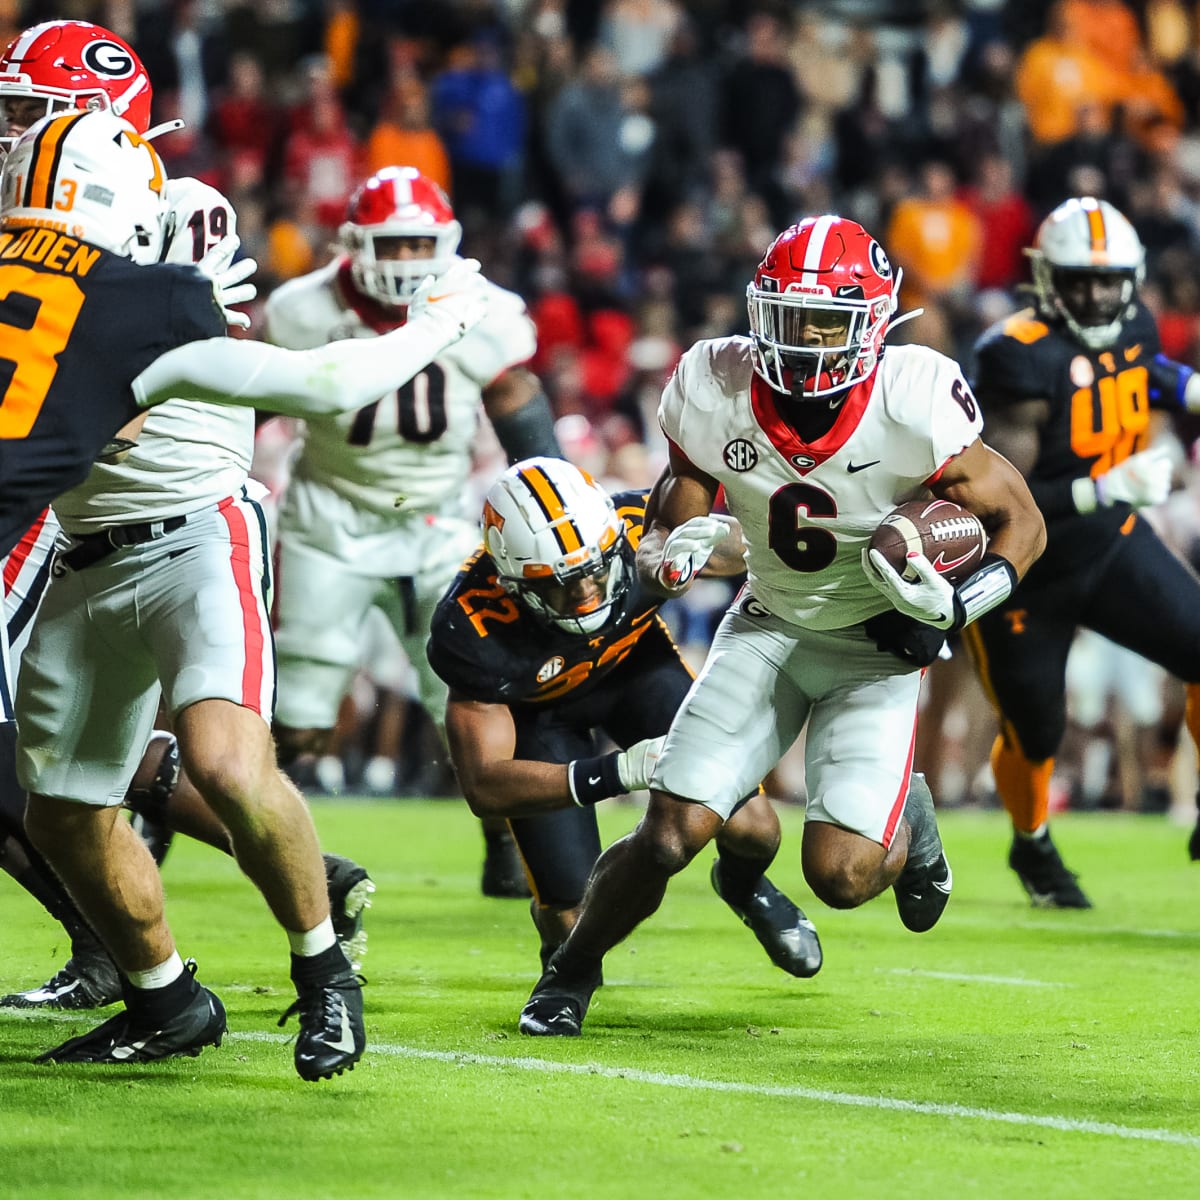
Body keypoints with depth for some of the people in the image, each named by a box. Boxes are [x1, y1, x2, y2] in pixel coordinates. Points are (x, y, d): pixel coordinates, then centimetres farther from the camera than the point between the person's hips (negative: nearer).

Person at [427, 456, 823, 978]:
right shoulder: (471, 634, -38)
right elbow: (485, 786, -35)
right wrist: (613, 775, -46)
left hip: (636, 660, 2)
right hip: (537, 708, -2)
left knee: (752, 831, -11)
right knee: (578, 922, -11)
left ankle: (743, 887, 27)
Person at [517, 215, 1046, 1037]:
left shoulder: (911, 407, -25)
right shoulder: (717, 393, -16)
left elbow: (1021, 521, -11)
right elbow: (666, 528, 1)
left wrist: (953, 604, -28)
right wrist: (670, 559, -23)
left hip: (878, 649, -2)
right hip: (768, 626, 2)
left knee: (841, 874, -16)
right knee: (671, 836, -9)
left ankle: (906, 824, 21)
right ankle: (571, 974, 18)